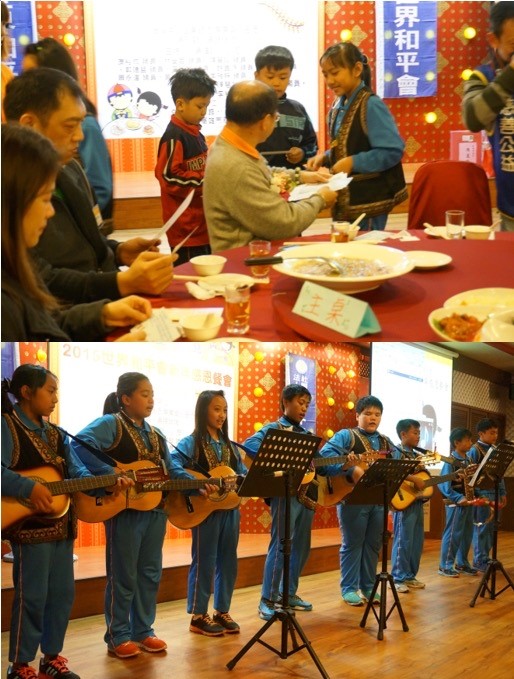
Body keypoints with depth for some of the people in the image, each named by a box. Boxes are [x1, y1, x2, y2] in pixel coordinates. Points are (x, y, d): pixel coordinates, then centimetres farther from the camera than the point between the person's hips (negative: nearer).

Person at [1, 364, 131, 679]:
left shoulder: (55, 434, 13)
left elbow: (78, 472, 7)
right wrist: (30, 488, -30)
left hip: (61, 525, 8)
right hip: (29, 526, -8)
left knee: (63, 592, 12)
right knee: (32, 595, -2)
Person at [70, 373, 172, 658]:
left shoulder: (156, 435, 15)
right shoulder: (110, 424, -9)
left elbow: (172, 471, 16)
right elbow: (80, 444, -26)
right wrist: (111, 474, -33)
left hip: (155, 510, 7)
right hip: (124, 510, -7)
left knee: (150, 573, 13)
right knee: (124, 574, 1)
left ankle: (143, 630, 25)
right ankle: (118, 636, 14)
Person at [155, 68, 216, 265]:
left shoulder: (195, 133, 12)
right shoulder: (174, 137, -14)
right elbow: (169, 177, -19)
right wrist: (205, 184, -16)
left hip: (202, 223, 9)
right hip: (186, 227, -9)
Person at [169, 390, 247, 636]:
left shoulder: (229, 445, 13)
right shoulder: (191, 443, -7)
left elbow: (242, 471, 13)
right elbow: (173, 465, -22)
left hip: (230, 509, 6)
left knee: (228, 561, 10)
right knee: (204, 562, 0)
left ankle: (222, 611, 23)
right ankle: (199, 616, 10)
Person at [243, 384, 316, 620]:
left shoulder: (306, 434, 18)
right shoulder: (274, 428, -4)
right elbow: (250, 444, -22)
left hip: (306, 494, 8)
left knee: (301, 547, 13)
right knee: (280, 546, -7)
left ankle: (289, 594, 26)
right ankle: (268, 600, -1)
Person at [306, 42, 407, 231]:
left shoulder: (371, 105, -15)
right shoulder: (338, 106, 8)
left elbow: (393, 151, -21)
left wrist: (353, 162, -22)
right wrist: (325, 157, 2)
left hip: (369, 200, -8)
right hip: (345, 198, 8)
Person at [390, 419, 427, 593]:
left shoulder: (416, 455, 18)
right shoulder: (397, 452, -9)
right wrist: (414, 479, -30)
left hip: (417, 502, 9)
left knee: (417, 542, 11)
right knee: (403, 541, -6)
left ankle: (410, 576, 20)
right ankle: (397, 579, 1)